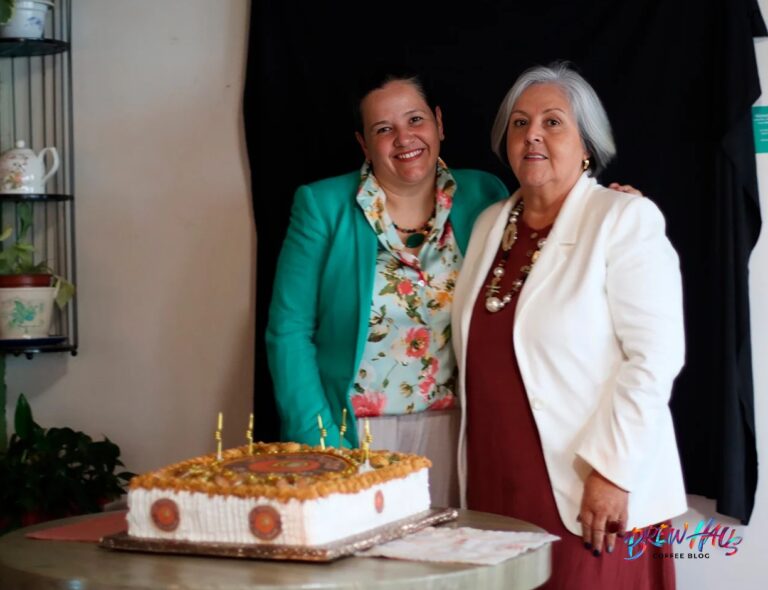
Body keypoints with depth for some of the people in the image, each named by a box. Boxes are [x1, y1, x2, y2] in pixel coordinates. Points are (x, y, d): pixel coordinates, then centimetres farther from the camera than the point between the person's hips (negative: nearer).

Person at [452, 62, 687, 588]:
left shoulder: (625, 219, -6)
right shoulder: (490, 225, 13)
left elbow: (654, 356, -13)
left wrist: (611, 472, -17)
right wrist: (467, 474, 14)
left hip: (587, 496, -5)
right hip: (494, 489, 6)